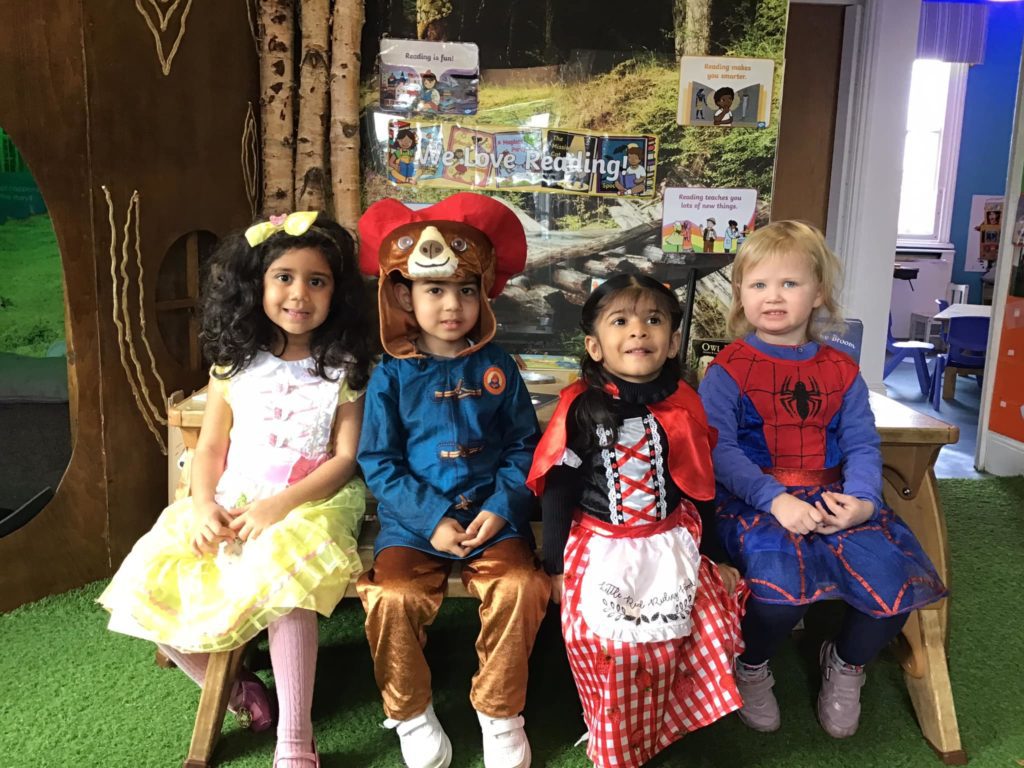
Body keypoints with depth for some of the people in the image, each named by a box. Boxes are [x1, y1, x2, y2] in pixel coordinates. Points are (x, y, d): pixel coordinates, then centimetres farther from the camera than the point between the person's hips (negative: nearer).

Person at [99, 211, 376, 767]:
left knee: (283, 575, -35)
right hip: (231, 505, 4)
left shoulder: (345, 368, -1)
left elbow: (346, 459, -7)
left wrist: (279, 506, -19)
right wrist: (203, 506, -12)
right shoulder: (236, 364, 8)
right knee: (149, 586, -14)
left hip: (311, 504, -4)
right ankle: (234, 689, 10)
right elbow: (209, 448, 8)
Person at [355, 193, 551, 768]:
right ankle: (411, 714, 6)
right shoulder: (391, 376, -1)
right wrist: (432, 520, -14)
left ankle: (500, 713, 3)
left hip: (491, 517, 1)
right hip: (414, 521, -1)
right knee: (393, 596, -24)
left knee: (520, 586, -23)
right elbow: (379, 463, -3)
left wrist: (501, 508, -10)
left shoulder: (497, 368, 4)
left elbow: (524, 448, 5)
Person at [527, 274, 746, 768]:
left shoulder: (682, 406, -1)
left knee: (709, 623, -9)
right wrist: (556, 565, -1)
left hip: (670, 541, 3)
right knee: (603, 639, -12)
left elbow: (699, 487, 8)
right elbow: (558, 488, -3)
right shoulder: (580, 406, -8)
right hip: (598, 546, -2)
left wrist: (714, 556, 13)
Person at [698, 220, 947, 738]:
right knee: (782, 586, -31)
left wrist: (862, 499, -13)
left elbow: (862, 445, 7)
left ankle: (846, 664, 18)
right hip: (754, 502, -4)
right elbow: (719, 449, -10)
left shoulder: (841, 372, 12)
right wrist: (775, 500, -23)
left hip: (830, 499, 5)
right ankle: (749, 667, 6)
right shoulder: (728, 371, -1)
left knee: (895, 578, -17)